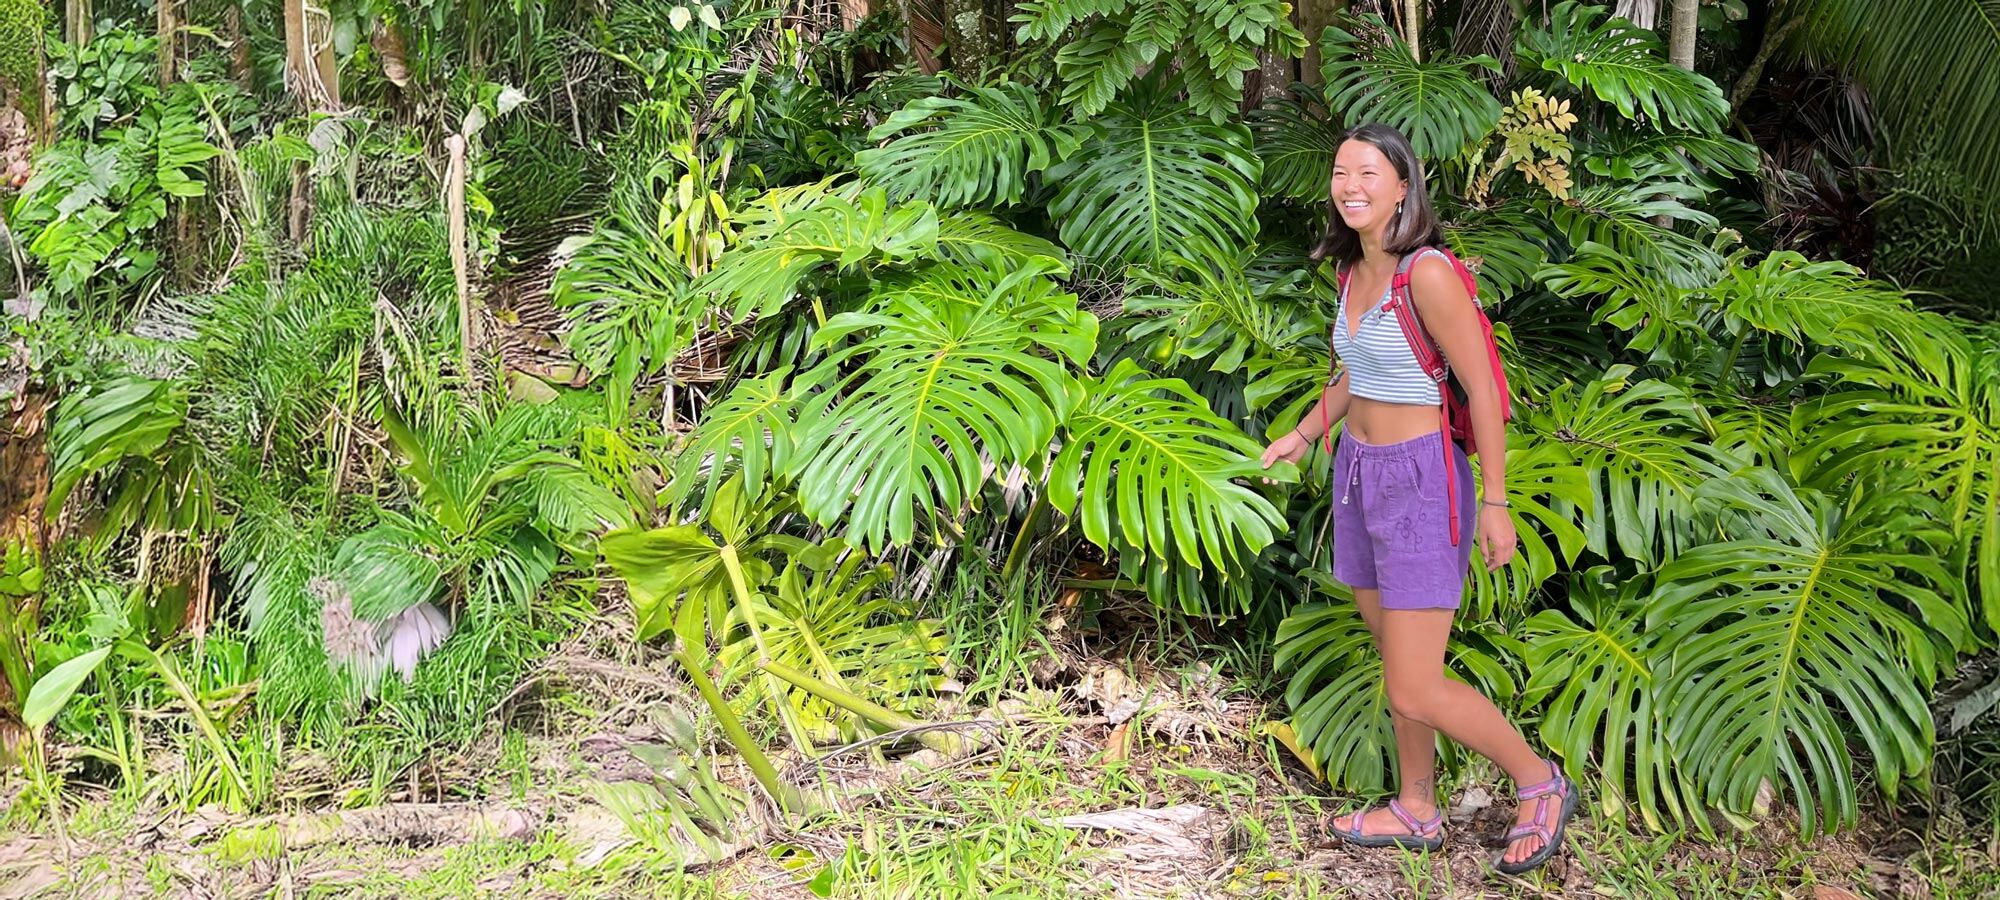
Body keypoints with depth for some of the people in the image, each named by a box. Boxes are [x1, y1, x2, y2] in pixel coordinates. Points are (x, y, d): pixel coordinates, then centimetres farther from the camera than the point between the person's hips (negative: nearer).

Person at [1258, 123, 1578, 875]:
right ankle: (1417, 812, 32)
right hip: (1360, 477, 8)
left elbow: (1482, 388, -17)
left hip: (1421, 485, -8)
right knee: (1399, 663, 18)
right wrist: (1307, 433, 24)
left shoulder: (1428, 274, -21)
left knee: (1415, 692, -5)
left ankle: (1540, 784, 16)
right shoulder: (1356, 270, 5)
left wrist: (1494, 503, -15)